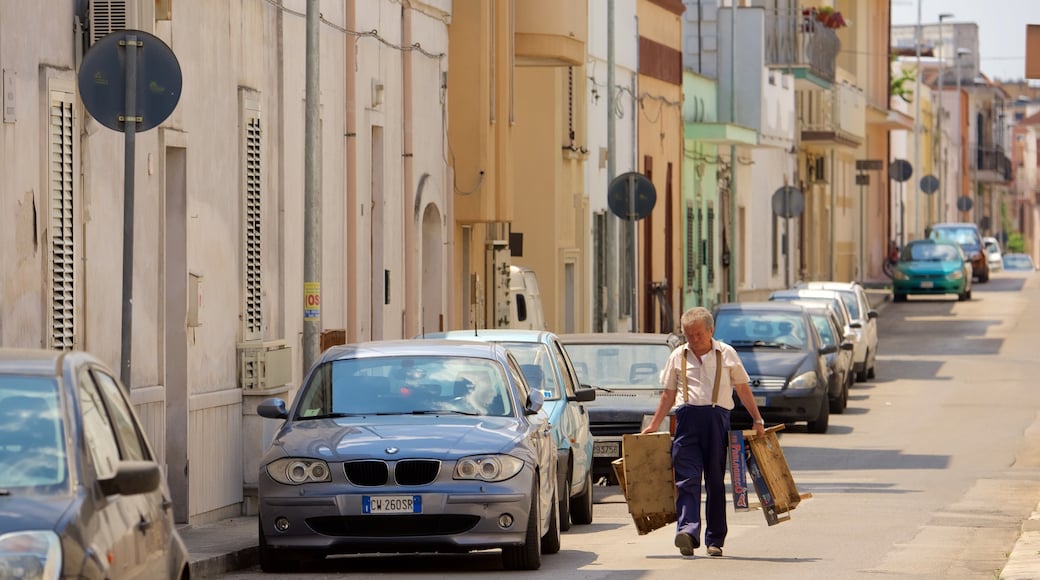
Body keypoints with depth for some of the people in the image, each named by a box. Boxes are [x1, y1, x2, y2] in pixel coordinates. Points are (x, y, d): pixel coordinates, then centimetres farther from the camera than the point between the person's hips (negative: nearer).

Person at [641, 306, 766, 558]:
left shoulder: (726, 354, 10)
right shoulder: (677, 357, 13)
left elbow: (743, 388, 13)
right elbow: (669, 394, 18)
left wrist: (757, 420, 8)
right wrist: (654, 425, 13)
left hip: (717, 417, 0)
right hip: (687, 418, 0)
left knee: (716, 481, 3)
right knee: (687, 479, -13)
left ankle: (715, 539, 8)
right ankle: (687, 531, -26)